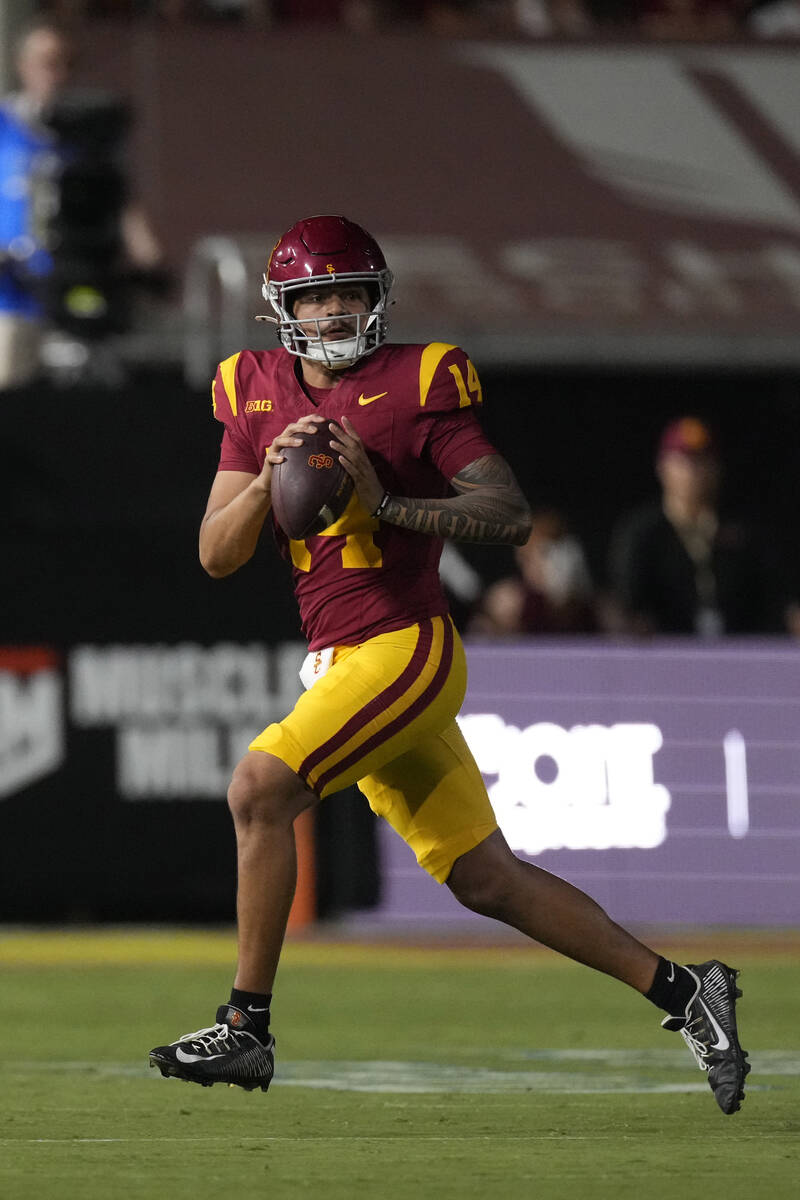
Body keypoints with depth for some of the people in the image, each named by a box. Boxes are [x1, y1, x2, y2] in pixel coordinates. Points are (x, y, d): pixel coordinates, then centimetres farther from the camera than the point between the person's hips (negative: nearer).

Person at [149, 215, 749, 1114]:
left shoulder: (416, 384, -6)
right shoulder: (257, 395, 11)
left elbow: (512, 517, -11)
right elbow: (216, 555, 9)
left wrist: (386, 504, -21)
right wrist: (268, 478, -9)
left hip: (405, 649, -7)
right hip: (341, 664, 7)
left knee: (259, 790, -20)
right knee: (487, 880, 8)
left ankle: (245, 1030, -12)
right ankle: (681, 991, 16)